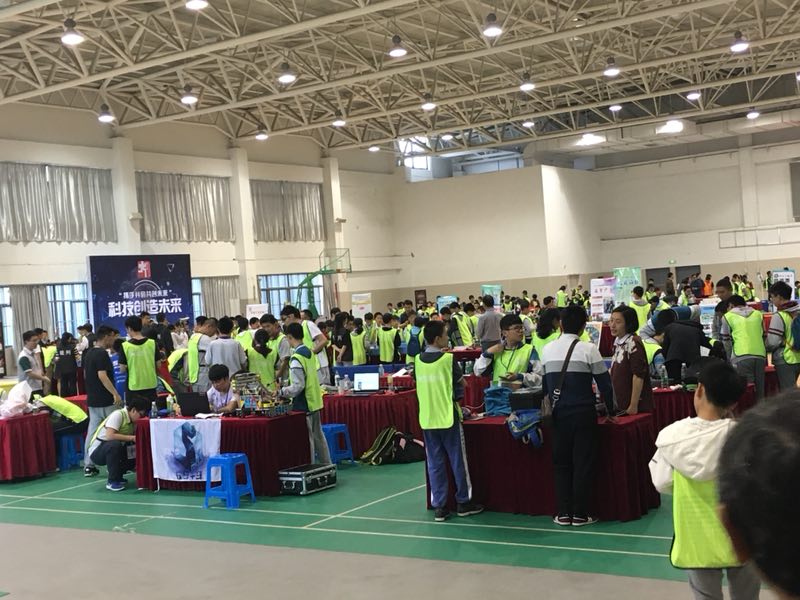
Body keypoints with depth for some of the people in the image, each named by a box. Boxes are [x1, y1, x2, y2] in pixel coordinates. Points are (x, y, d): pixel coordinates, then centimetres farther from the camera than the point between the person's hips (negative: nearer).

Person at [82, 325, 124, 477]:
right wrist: (115, 394, -24)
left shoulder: (89, 353, 12)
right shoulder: (102, 354, -16)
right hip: (106, 401, -9)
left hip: (92, 399, 9)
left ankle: (88, 465, 7)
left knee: (92, 431, 7)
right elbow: (102, 376, -24)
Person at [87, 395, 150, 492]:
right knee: (115, 444, -36)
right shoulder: (118, 415, -21)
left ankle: (117, 475, 17)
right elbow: (110, 436, -33)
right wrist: (131, 438, -30)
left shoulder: (133, 421, 1)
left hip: (112, 450, 7)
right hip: (96, 451, -7)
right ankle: (112, 482, -22)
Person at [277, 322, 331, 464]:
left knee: (307, 440, 0)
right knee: (318, 436, 16)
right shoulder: (309, 352, 6)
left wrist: (281, 392, -11)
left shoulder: (296, 358, -20)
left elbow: (298, 386, -23)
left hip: (304, 405, -9)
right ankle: (326, 465, 24)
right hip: (314, 401, 9)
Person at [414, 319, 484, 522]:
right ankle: (463, 502, 17)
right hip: (448, 417, -4)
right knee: (458, 461, 8)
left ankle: (439, 507, 10)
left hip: (427, 419, 4)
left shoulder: (418, 360, 2)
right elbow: (461, 383, 0)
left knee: (435, 463, 8)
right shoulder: (448, 359, -11)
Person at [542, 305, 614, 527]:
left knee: (561, 461, 12)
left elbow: (544, 384, 10)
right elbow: (604, 383, -3)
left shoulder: (547, 349, 4)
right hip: (583, 412, -3)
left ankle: (563, 513, 12)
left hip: (558, 413, 3)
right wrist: (610, 410, 10)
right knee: (583, 462, 5)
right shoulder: (588, 349, -6)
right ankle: (580, 514, 8)